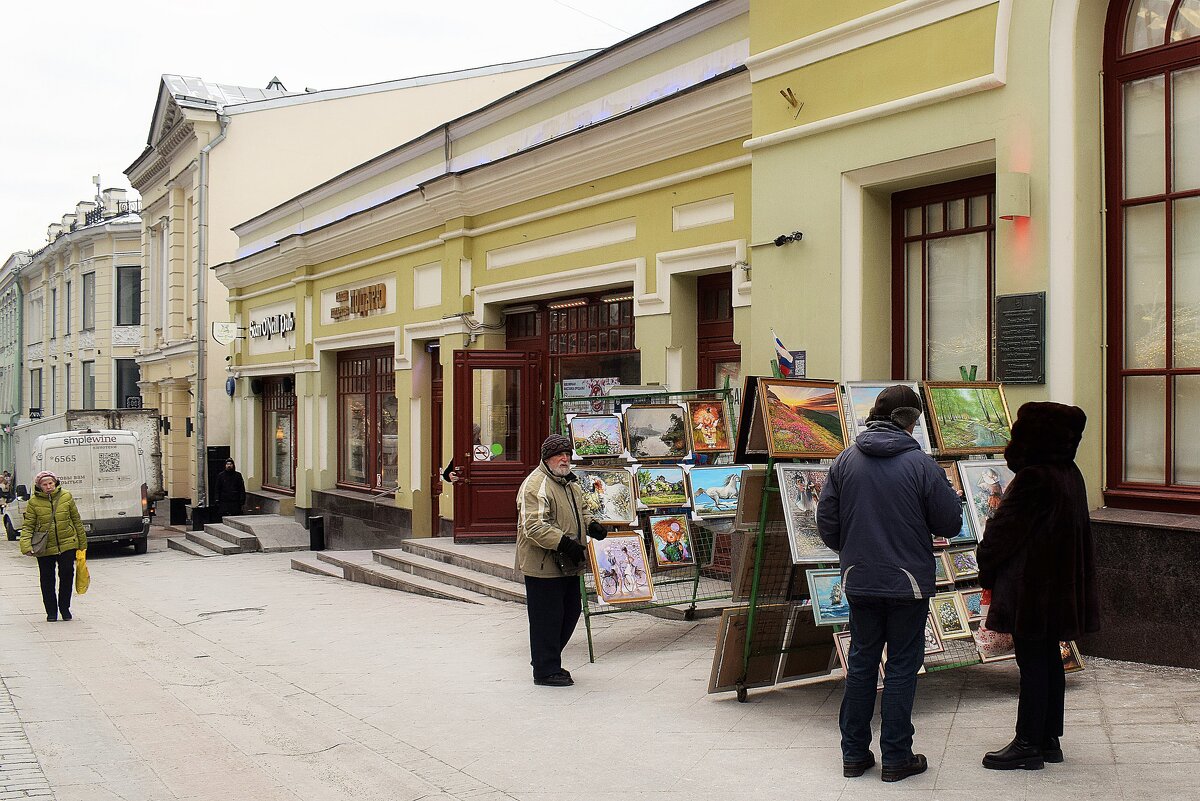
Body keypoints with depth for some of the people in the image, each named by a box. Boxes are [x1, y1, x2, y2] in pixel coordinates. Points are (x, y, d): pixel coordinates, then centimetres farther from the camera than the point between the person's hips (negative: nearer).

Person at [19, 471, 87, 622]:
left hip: (67, 544, 0)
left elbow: (76, 520, 8)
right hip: (44, 547, 0)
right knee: (47, 579, 7)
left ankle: (65, 607, 17)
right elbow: (28, 526, -5)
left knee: (67, 574, -2)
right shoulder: (34, 502, -5)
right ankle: (51, 611, 21)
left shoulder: (66, 497, -1)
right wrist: (26, 545, -20)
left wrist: (82, 542, 11)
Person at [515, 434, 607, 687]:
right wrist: (564, 543, -30)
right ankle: (545, 671, 11)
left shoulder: (571, 482, 14)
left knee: (571, 612, 17)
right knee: (547, 618, -1)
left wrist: (590, 525, 8)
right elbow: (534, 526, -25)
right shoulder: (535, 485, -17)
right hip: (543, 566, -10)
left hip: (568, 565, 10)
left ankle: (547, 659, 33)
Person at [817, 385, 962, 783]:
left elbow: (826, 521, 2)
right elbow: (950, 523, -8)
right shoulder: (921, 463, -13)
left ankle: (854, 753, 20)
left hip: (860, 582, 4)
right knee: (902, 668, 7)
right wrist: (946, 493, 13)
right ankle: (896, 758, 13)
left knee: (861, 663, 14)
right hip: (908, 583, -3)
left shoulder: (846, 460, -2)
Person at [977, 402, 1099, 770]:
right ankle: (1049, 739, 23)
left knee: (1032, 664, -2)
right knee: (1049, 660, 14)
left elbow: (1004, 530, -16)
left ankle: (1028, 744, 6)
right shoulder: (1070, 474, 8)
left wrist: (987, 572, -1)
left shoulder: (1034, 478, -21)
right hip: (1060, 586, 9)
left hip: (1032, 587, -9)